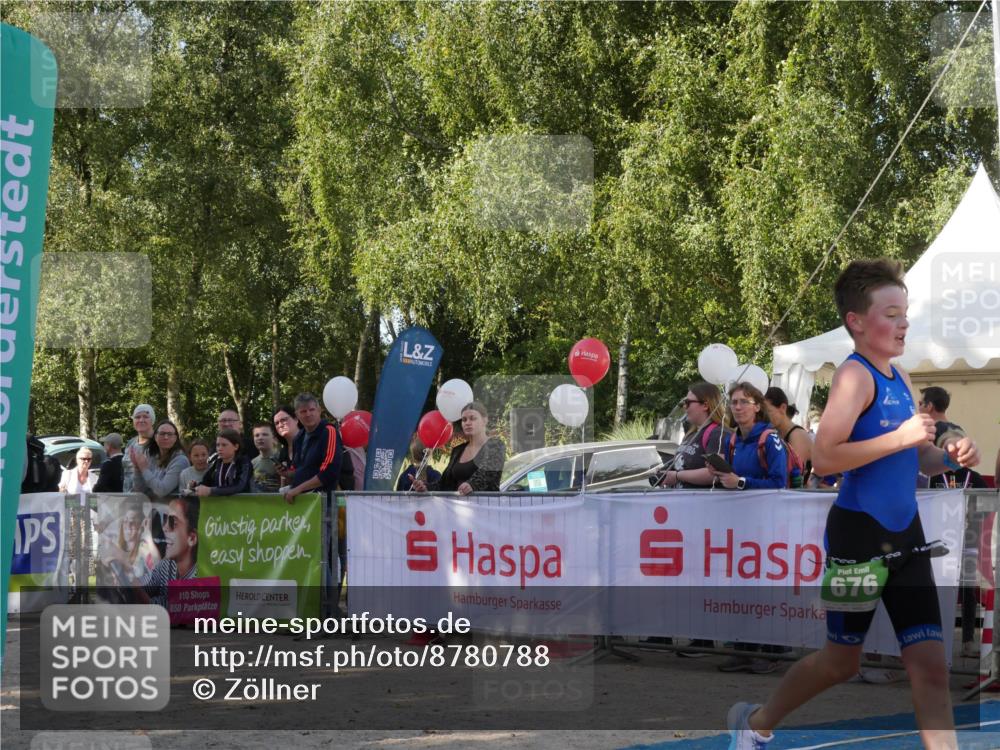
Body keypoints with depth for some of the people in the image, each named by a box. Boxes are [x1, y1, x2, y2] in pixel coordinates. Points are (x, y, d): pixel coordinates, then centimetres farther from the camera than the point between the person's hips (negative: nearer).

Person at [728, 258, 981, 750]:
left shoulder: (899, 380, 10)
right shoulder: (855, 376, -15)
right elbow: (824, 457, -25)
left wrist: (947, 456, 0)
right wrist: (900, 438, -26)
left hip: (905, 532, 7)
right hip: (859, 531, -7)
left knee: (931, 665, 0)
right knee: (842, 660, 9)